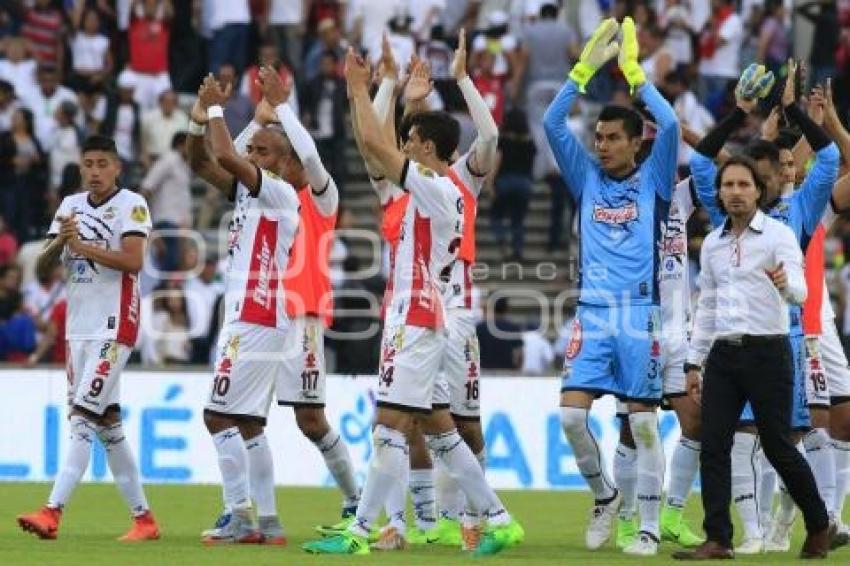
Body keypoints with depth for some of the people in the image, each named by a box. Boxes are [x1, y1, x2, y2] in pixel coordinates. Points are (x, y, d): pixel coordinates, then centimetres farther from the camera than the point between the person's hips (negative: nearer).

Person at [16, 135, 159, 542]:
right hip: (79, 326, 7)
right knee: (106, 422, 8)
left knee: (83, 415, -15)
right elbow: (42, 267, 8)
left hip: (114, 326, -7)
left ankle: (53, 512, -23)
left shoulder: (131, 204, -5)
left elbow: (133, 261, -18)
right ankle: (143, 518, 15)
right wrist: (60, 240, -11)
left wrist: (82, 245, -20)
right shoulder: (71, 206, 13)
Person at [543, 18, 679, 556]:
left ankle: (649, 528, 3)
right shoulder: (587, 179, 11)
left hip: (639, 314, -3)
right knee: (572, 414, -7)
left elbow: (670, 125, -11)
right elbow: (553, 123, 3)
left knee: (644, 422, -1)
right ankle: (604, 495, 17)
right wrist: (587, 66, -1)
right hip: (593, 313, 3)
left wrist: (633, 70, -5)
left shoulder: (653, 182, 5)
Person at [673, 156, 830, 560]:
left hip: (767, 353, -5)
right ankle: (718, 539, -3)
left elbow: (798, 293, -18)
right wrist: (694, 363, 16)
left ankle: (819, 527, 17)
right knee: (713, 447, -4)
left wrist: (785, 283, -42)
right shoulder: (712, 243, 13)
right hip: (723, 355, 5)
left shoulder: (778, 235, -5)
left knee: (778, 447, -1)